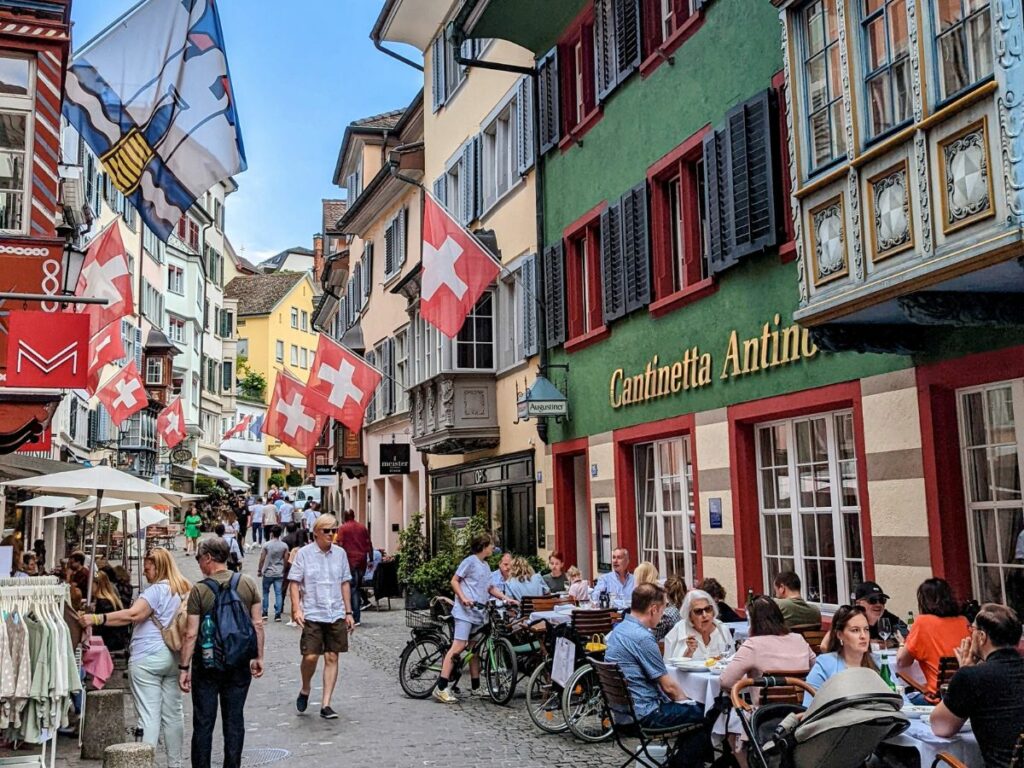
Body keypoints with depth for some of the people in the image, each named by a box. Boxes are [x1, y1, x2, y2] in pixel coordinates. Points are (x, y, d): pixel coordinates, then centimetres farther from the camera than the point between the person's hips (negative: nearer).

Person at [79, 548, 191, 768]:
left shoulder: (156, 590, -13)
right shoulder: (184, 590, 13)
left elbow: (133, 614, -25)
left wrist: (97, 619, -27)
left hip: (148, 659, -8)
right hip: (173, 657, 8)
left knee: (149, 715, -6)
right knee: (172, 713, 13)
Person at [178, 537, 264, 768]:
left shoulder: (199, 590, -11)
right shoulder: (248, 584, -3)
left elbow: (191, 634, -11)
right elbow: (257, 624, 0)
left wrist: (184, 667, -3)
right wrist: (259, 657, 9)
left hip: (207, 664, -2)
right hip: (239, 664, 3)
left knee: (203, 723, 8)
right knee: (234, 721, 10)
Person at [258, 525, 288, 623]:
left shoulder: (266, 545, -7)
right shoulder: (284, 546, -2)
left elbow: (262, 559, -5)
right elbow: (286, 560, 1)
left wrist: (259, 570, 8)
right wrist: (284, 571, 15)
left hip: (268, 573, -1)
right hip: (279, 574, 1)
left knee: (266, 593, 13)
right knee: (278, 594, 2)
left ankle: (264, 613, 15)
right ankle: (278, 614, -1)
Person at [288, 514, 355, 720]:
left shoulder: (340, 553, 8)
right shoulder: (304, 553, -2)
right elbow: (294, 583, -2)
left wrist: (348, 612, 11)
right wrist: (296, 609, -13)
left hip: (336, 615, 3)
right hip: (312, 615, -3)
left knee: (332, 658, 3)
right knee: (310, 657, -9)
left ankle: (325, 704, 10)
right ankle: (305, 690, 21)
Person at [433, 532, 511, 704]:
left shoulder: (485, 566, 20)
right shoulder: (470, 561, -5)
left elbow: (491, 588, 22)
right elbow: (454, 581, -6)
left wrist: (506, 599, 11)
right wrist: (463, 598, -18)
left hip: (478, 612, 9)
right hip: (465, 611, -9)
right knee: (458, 646, -15)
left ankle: (476, 686, 20)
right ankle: (441, 688, -16)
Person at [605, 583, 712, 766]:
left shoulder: (618, 630, 7)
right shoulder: (642, 637, -22)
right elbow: (668, 686, -16)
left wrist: (682, 697, 15)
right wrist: (685, 699, 4)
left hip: (624, 709, 10)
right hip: (644, 714, -10)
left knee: (694, 708, 20)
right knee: (707, 714, 2)